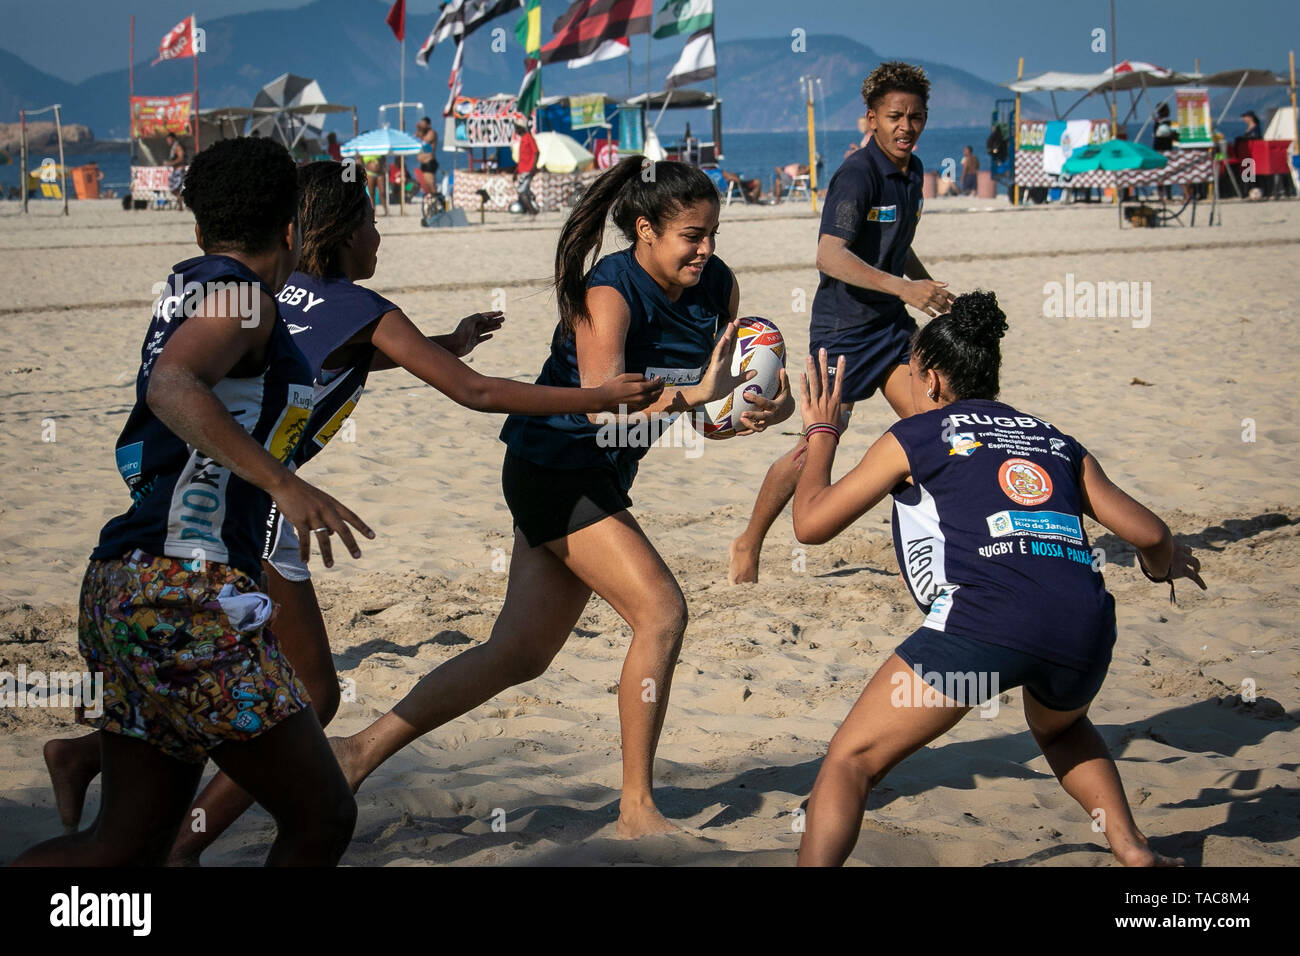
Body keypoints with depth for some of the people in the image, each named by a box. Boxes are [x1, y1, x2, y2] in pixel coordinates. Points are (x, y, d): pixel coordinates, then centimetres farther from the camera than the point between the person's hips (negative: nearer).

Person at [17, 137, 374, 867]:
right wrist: (283, 483, -35)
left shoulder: (190, 287, 19)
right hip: (187, 593, -9)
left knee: (132, 843, 11)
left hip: (125, 587, 10)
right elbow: (171, 387, -26)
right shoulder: (239, 294, -7)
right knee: (322, 819, 0)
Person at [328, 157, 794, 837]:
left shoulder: (716, 286, 1)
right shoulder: (610, 291, -20)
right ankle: (636, 808, -7)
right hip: (554, 467, -8)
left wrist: (768, 409, -20)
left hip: (596, 482, 8)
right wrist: (694, 394, -37)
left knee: (519, 655, 7)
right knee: (661, 610, -17)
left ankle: (363, 750, 15)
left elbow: (761, 388, 2)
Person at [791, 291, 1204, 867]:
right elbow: (1149, 533, 25)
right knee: (1059, 728, 39)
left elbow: (810, 523, 19)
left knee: (850, 761, 5)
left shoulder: (914, 437, 17)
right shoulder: (1056, 442, 27)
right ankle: (1135, 853, 28)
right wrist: (1163, 565, 49)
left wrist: (820, 433, 35)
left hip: (984, 618, -5)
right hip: (1085, 625, 5)